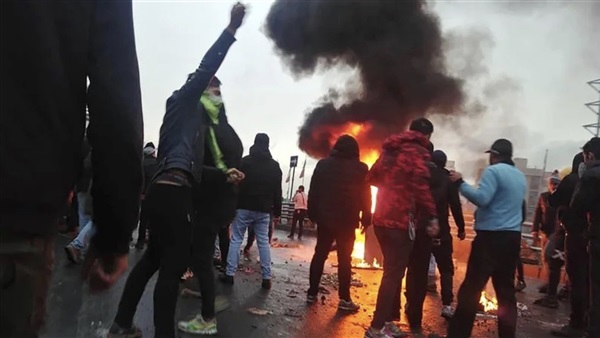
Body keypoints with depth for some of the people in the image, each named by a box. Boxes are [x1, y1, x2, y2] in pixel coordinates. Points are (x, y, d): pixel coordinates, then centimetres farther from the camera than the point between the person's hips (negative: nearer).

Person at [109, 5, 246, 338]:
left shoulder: (193, 117, 28)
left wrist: (225, 174, 17)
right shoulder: (182, 101, 7)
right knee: (174, 264, -8)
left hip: (167, 190, 10)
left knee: (154, 257, 16)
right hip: (172, 191, -10)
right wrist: (231, 29, -10)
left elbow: (193, 166, 25)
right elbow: (205, 70, -8)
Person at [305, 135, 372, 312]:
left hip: (325, 218, 3)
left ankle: (312, 293, 13)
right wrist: (366, 219, 4)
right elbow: (365, 197, -2)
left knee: (319, 254, 10)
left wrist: (312, 214, 10)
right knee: (345, 259, 2)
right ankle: (344, 299, 3)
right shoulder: (361, 169, -2)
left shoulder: (323, 164, 5)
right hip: (347, 221, -2)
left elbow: (313, 191, 6)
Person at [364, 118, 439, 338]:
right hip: (400, 221, -8)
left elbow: (372, 177, 21)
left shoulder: (391, 149, 16)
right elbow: (421, 185, -22)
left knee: (392, 271, 18)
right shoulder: (417, 151, -8)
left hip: (382, 219, 8)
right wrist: (431, 217, -21)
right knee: (394, 274, -1)